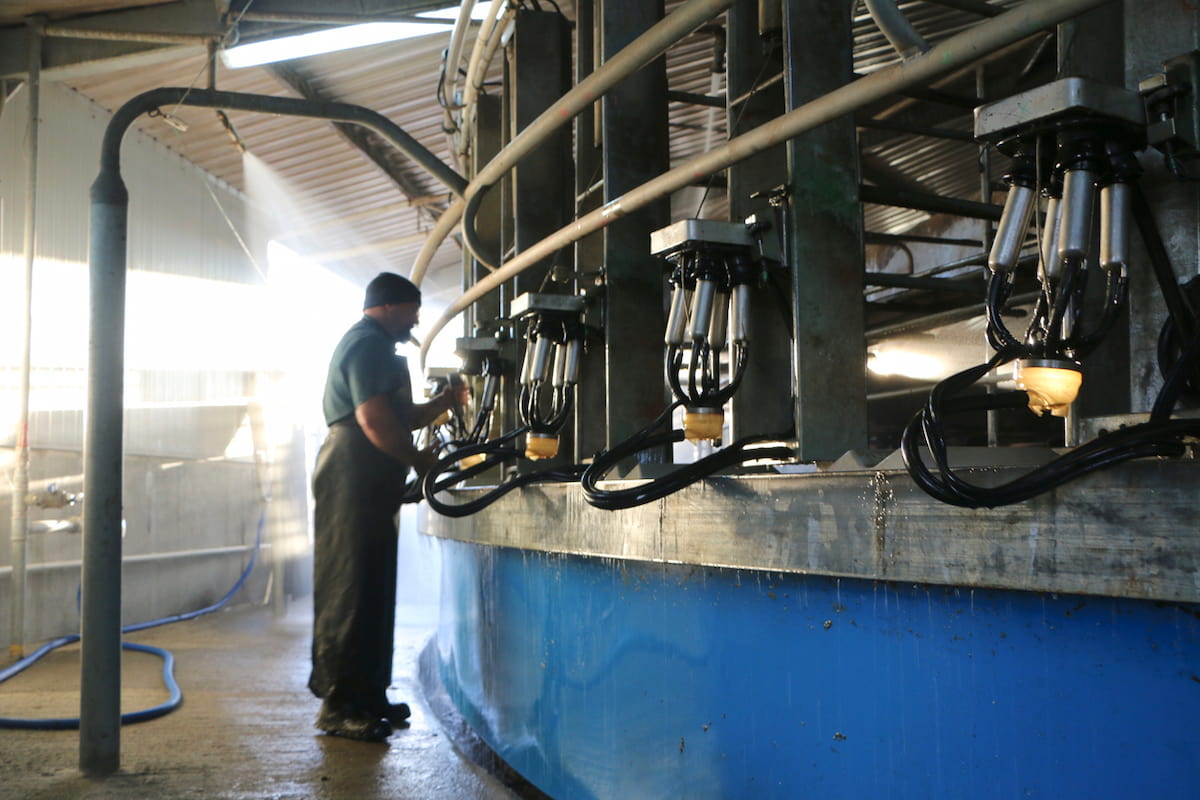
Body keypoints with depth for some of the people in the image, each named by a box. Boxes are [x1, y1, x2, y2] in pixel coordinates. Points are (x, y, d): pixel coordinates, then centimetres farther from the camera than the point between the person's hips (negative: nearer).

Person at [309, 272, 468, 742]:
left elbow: (400, 418, 26)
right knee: (350, 591, -8)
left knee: (372, 591, 12)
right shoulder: (369, 344, -10)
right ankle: (339, 706, -4)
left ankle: (366, 695, 19)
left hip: (368, 486, 11)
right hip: (354, 481, -11)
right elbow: (376, 421, -21)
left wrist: (444, 403, 15)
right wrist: (419, 460, -10)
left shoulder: (372, 346, 26)